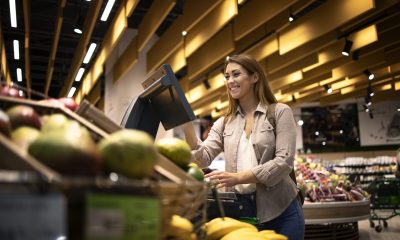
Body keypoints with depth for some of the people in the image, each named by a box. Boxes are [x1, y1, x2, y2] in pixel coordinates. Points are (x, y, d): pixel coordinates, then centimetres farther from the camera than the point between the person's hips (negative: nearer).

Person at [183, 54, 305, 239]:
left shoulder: (279, 112, -3)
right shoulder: (224, 123, 10)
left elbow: (284, 161, -13)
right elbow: (203, 158, 0)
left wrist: (238, 177, -23)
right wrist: (187, 124, -13)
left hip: (279, 210, -3)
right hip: (240, 210, 3)